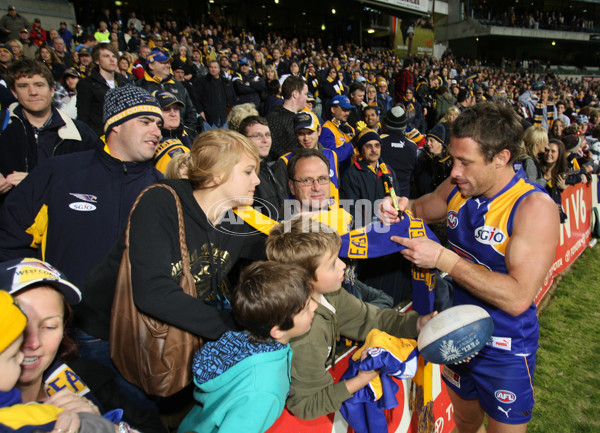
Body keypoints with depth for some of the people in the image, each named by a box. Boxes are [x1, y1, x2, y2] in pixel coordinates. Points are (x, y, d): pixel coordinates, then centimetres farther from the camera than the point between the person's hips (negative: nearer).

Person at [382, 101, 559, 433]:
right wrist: (403, 209, -10)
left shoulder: (534, 206, -25)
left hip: (506, 350, -5)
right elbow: (423, 209, 15)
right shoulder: (457, 188, -6)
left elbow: (518, 298, -31)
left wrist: (442, 259, -32)